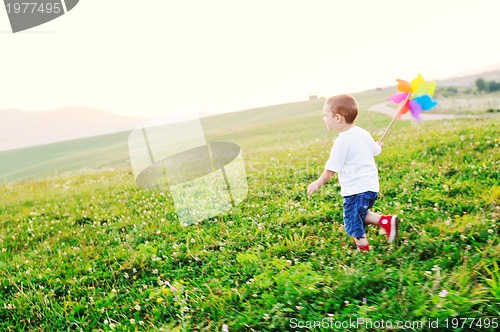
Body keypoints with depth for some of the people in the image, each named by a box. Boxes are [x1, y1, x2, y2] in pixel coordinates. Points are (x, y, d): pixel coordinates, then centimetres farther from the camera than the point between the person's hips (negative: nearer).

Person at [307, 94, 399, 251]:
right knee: (360, 214, 24)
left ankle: (364, 250, 13)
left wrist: (318, 183, -2)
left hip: (355, 190, -9)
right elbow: (376, 150, 21)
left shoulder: (342, 141, -18)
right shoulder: (363, 133, 5)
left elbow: (331, 169, -16)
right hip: (371, 185, 9)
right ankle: (386, 221, 11)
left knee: (353, 223, 5)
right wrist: (379, 145, 45)